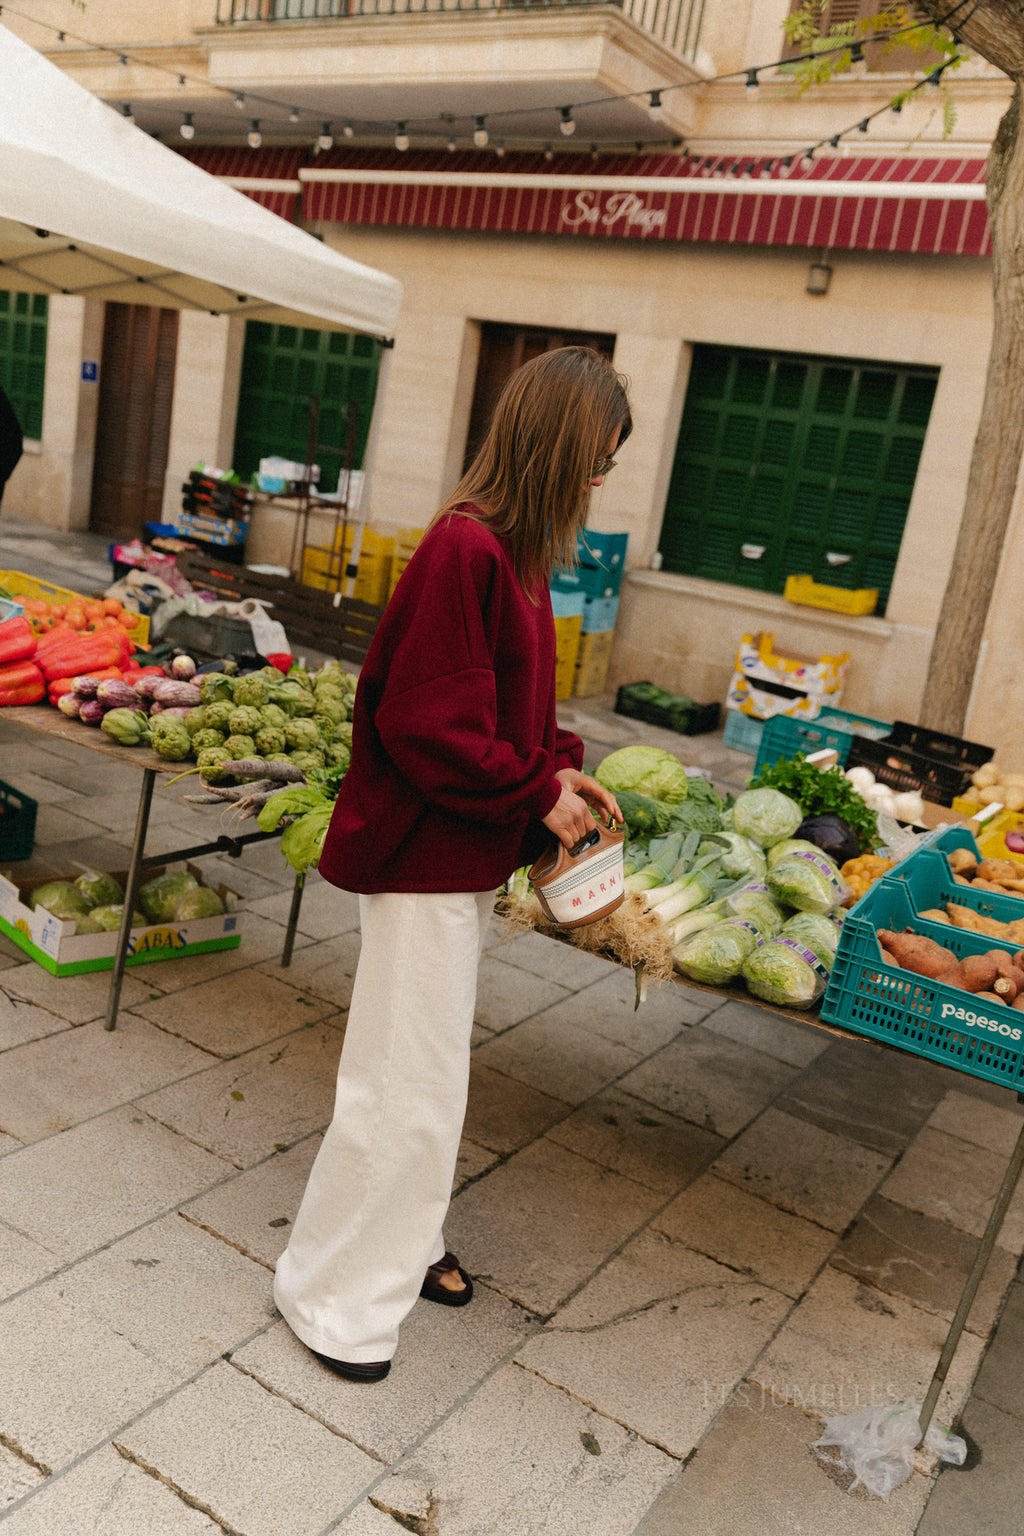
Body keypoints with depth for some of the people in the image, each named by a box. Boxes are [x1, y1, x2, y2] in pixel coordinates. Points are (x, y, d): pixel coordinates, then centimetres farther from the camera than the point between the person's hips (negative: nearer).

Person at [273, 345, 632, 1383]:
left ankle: (397, 1244, 42)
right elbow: (429, 725, -24)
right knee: (409, 1090, 3)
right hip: (425, 860, -10)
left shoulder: (507, 550, 8)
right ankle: (330, 1293, 23)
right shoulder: (466, 549, -22)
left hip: (466, 856, 10)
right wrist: (540, 795, -15)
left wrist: (556, 766, 3)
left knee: (429, 1070, 22)